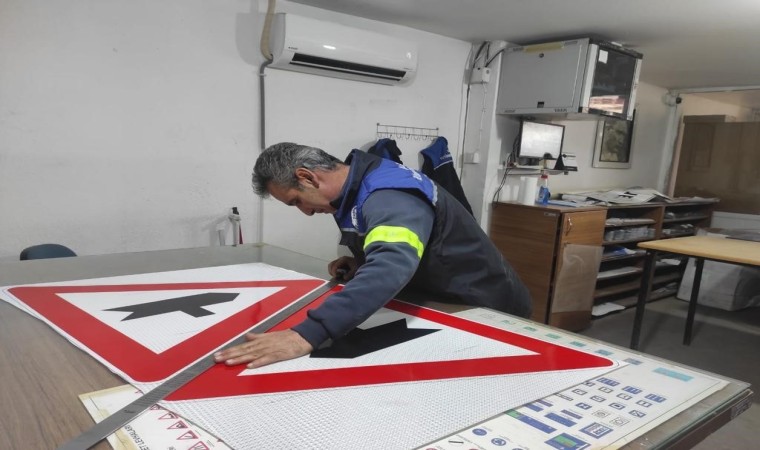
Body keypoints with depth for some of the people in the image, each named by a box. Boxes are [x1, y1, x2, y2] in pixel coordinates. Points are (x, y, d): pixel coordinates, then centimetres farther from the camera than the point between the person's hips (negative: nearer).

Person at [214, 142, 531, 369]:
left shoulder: (389, 195, -32)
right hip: (442, 304, 9)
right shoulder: (364, 185, -1)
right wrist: (361, 263, -7)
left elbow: (390, 269, -51)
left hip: (488, 311, -9)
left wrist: (306, 335, -61)